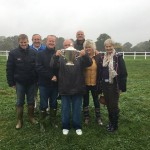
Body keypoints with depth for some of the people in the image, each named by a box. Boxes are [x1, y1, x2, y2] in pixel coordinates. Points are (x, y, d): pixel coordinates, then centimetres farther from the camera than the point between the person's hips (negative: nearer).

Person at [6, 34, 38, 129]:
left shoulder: (33, 53, -3)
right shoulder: (13, 53, -6)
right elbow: (9, 69, -4)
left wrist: (37, 80, -2)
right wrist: (11, 82, -6)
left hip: (31, 82, 1)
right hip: (19, 82, -1)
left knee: (31, 101, 13)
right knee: (20, 102, 9)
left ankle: (31, 117, 30)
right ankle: (20, 121, 22)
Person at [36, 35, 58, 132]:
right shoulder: (41, 54, 0)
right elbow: (39, 68, -10)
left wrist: (56, 77, -15)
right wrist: (51, 76, -16)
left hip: (55, 83, 1)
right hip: (44, 84, -1)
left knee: (54, 103, 13)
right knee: (44, 104, 6)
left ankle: (53, 120, 28)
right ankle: (42, 123, 19)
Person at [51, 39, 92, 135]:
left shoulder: (79, 56, 3)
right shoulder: (61, 57, 2)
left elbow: (89, 63, -10)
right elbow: (53, 65, -14)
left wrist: (85, 55, -32)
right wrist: (56, 56, -35)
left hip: (77, 88, 0)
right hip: (65, 88, 0)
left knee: (77, 108, 11)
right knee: (65, 108, 11)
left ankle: (77, 126, 25)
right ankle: (65, 126, 25)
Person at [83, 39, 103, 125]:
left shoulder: (98, 57, -5)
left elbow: (100, 70, -4)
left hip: (95, 84, 0)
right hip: (85, 83, 0)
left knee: (96, 100, 14)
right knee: (86, 100, 15)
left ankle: (98, 117, 29)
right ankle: (86, 117, 31)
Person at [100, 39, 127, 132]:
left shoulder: (118, 57, -10)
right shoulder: (103, 58, 8)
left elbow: (123, 73, -13)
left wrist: (122, 87, -16)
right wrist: (101, 85, 10)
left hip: (114, 85, -6)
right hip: (105, 85, 6)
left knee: (114, 105, 3)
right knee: (108, 105, 15)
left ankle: (115, 125, 18)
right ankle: (111, 122, 31)